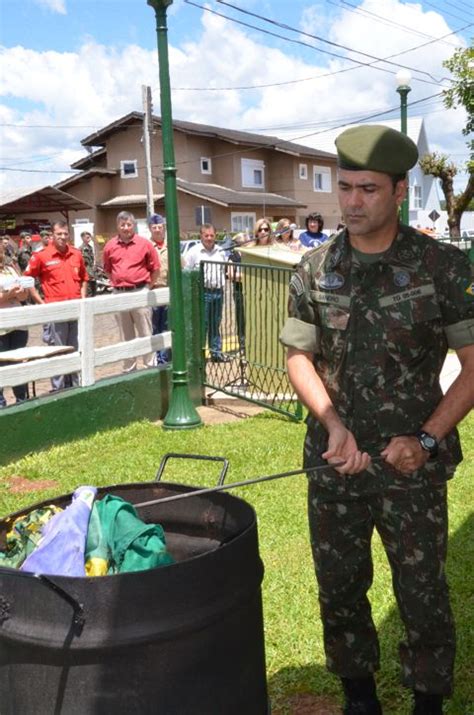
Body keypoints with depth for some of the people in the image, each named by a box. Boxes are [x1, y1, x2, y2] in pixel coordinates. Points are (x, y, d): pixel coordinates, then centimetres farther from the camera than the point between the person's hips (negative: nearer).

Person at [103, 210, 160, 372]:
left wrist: (147, 287, 4)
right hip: (119, 294, 3)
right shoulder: (110, 246, 5)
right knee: (126, 337, 11)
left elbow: (155, 269, 3)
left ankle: (150, 367, 8)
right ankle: (129, 369, 20)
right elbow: (108, 269, 17)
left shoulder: (144, 244, -2)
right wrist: (117, 284, 11)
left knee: (145, 334, 1)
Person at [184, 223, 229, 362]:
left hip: (218, 292, 5)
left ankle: (216, 352, 19)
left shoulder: (220, 252, 12)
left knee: (215, 324, 12)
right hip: (202, 292, -5)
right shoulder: (194, 251, -4)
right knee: (202, 325, -6)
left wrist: (222, 285, 14)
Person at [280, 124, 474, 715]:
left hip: (412, 464, -3)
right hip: (334, 462, 3)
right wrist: (334, 427, -7)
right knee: (338, 587, 16)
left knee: (422, 593, 8)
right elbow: (299, 357, 7)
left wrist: (426, 440, -14)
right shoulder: (315, 269, 0)